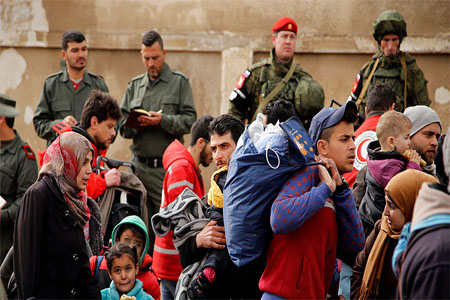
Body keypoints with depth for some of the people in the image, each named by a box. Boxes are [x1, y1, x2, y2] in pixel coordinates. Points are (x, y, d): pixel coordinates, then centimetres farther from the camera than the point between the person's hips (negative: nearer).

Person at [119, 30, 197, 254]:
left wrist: (163, 120, -18)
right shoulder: (135, 85, 17)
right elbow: (122, 126, 12)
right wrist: (136, 124, -8)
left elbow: (189, 120, -4)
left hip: (168, 167, -4)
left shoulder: (179, 82, 6)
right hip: (140, 165, 4)